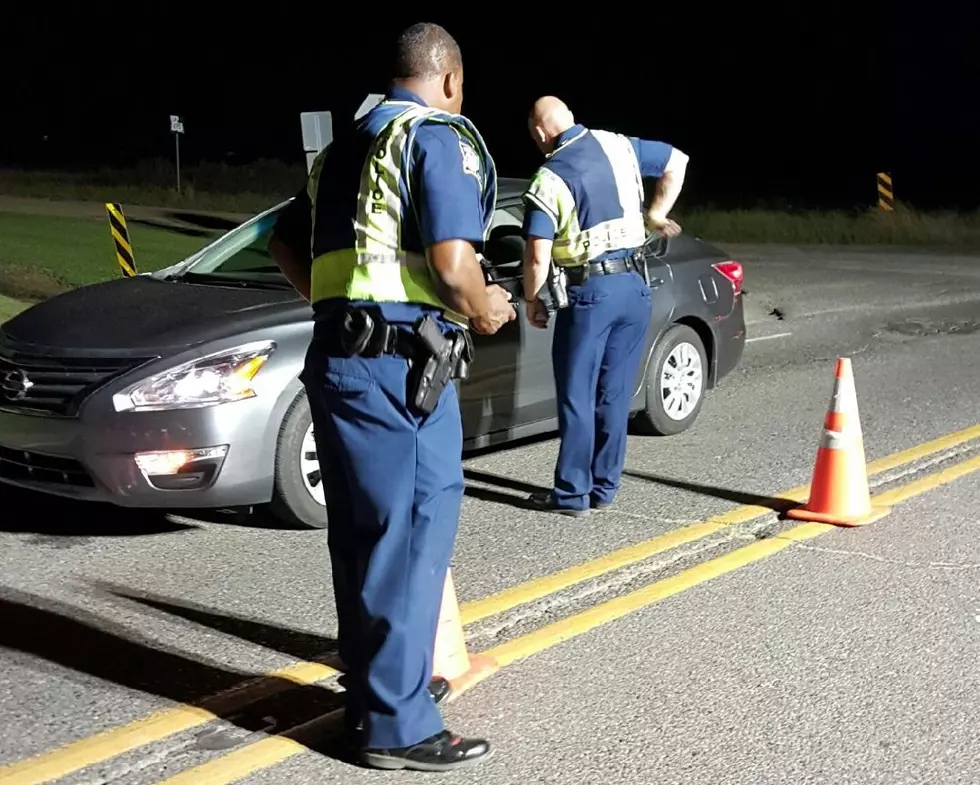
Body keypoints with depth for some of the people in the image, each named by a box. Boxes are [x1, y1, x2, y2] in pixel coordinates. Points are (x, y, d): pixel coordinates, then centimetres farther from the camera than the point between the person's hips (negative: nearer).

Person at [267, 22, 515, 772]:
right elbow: (451, 263, -19)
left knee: (362, 536, 16)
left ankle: (373, 686, 28)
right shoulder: (440, 137, -7)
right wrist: (483, 311, 0)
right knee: (410, 534, -2)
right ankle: (397, 724, 4)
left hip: (339, 355, 9)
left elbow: (285, 240, 27)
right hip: (396, 365, -9)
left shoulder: (348, 144, 19)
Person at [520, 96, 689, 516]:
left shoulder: (550, 179, -12)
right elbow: (677, 161, 19)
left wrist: (532, 299, 2)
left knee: (577, 396, 3)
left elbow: (538, 257, -14)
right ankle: (604, 488, 18)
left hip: (589, 292, -6)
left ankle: (572, 493, 8)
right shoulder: (618, 146, 6)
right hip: (635, 286, 6)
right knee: (614, 394, 11)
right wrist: (655, 215, 22)